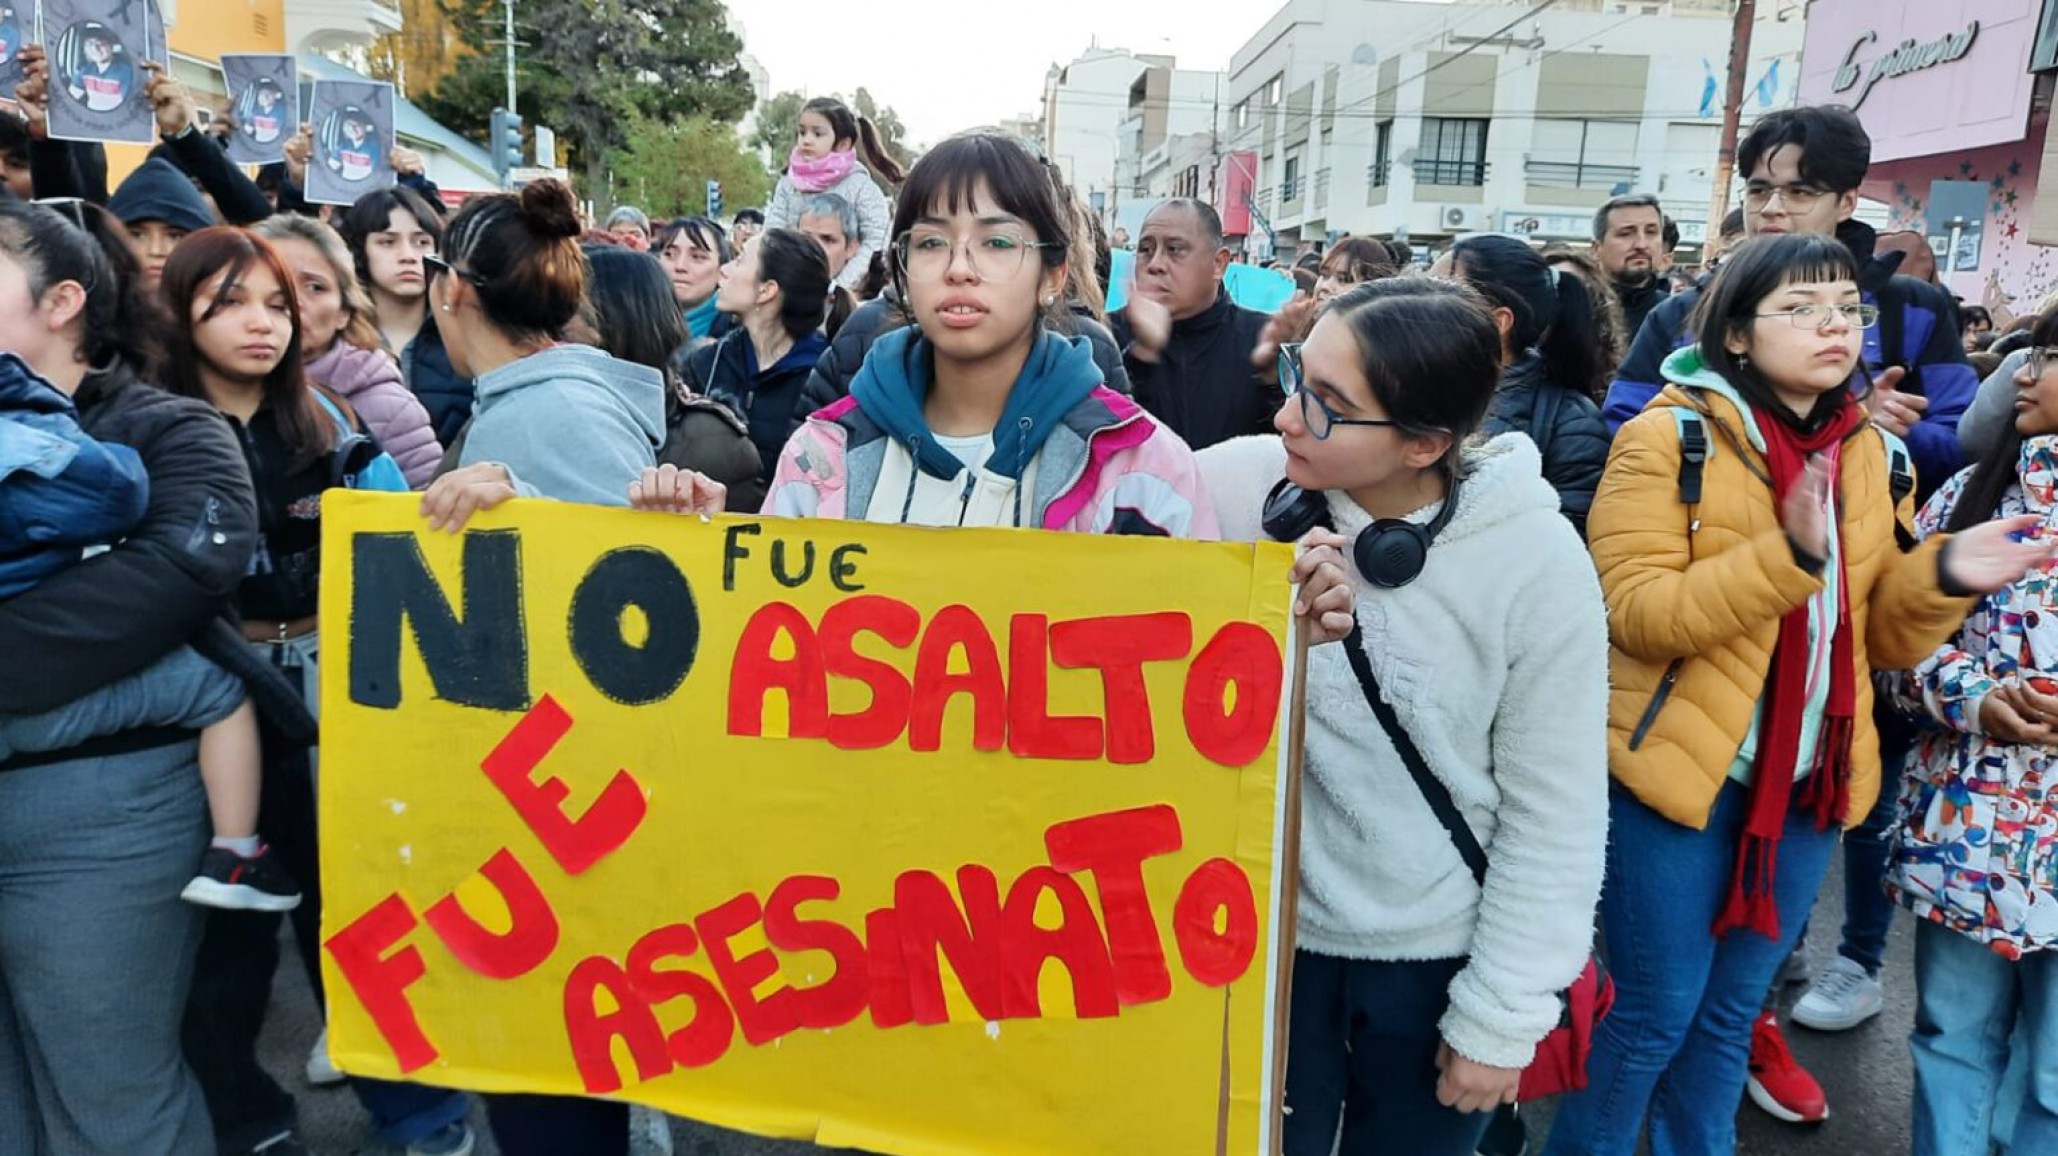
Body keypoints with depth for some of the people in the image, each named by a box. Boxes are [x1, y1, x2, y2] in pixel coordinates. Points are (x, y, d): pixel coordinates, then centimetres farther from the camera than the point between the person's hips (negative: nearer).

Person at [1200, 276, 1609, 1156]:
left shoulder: (1539, 564, -17)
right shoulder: (1238, 486, -16)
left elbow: (1554, 817, -9)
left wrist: (1502, 1016, -4)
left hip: (1440, 957, 0)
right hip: (1262, 928, 1)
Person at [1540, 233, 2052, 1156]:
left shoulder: (1873, 456, 8)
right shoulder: (1670, 437, -10)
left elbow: (1883, 636, 10)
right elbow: (1635, 612, -18)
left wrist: (1943, 577, -9)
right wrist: (1788, 556, -28)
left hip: (1806, 782, 6)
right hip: (1677, 773, -5)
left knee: (1729, 1016, 18)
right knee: (1654, 1017, 5)